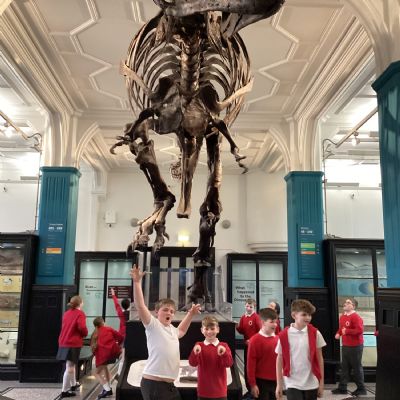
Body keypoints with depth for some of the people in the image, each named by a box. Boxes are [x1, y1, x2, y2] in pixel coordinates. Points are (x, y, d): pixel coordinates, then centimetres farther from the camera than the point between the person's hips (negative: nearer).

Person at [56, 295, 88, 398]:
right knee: (70, 367, -4)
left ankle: (73, 384, 37)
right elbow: (82, 327, -20)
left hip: (64, 342, 8)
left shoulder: (66, 313, 14)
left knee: (71, 364, 23)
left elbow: (65, 327, 16)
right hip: (74, 343, -8)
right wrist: (85, 334, -2)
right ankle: (64, 391, -2)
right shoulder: (80, 313, -9)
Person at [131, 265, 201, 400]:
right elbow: (140, 305, -18)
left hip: (169, 385, 8)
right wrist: (137, 281, -24)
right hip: (153, 384, -8)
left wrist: (191, 313, 34)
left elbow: (181, 330, 41)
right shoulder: (153, 325, -5)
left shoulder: (172, 329, 17)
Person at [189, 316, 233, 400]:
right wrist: (195, 353, -34)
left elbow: (229, 364, -13)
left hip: (220, 390, 0)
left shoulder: (223, 346, -2)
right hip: (203, 390, 0)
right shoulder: (199, 346, -2)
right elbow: (192, 363, -13)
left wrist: (224, 354, -33)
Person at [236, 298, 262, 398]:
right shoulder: (243, 317, 7)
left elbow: (260, 331, -14)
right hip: (247, 344, 7)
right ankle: (249, 389, 23)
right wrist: (237, 327, -7)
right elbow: (242, 331, 12)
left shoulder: (256, 317, -13)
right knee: (246, 366, 12)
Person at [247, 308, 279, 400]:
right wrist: (253, 384, -12)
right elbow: (251, 363, -12)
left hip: (275, 381, 6)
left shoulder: (277, 339, 3)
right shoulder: (255, 340, -14)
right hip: (262, 382, -5)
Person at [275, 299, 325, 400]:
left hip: (311, 384, 2)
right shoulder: (284, 335, -8)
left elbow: (319, 358, 3)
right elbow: (280, 360, 0)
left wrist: (321, 382, 3)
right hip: (292, 384, -2)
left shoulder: (315, 333, -4)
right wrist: (279, 384, 2)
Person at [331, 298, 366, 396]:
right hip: (345, 346, 8)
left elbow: (360, 330, -27)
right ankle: (342, 388, 18)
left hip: (355, 346, -8)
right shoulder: (342, 317, 10)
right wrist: (338, 333, 4)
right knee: (344, 367, 12)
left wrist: (347, 331, -23)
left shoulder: (356, 317, -18)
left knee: (357, 367, 3)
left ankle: (361, 389, 16)